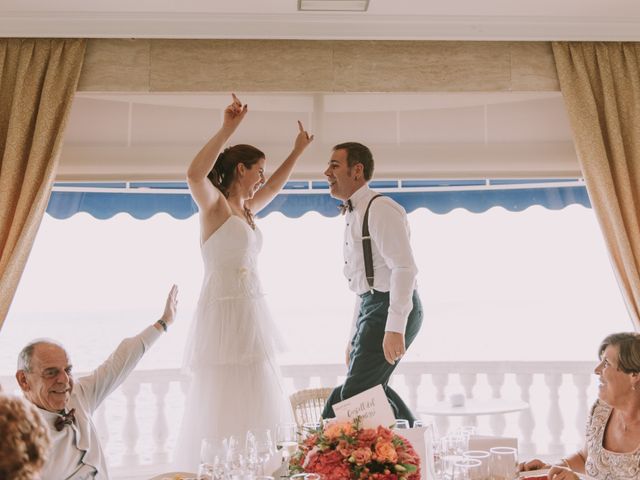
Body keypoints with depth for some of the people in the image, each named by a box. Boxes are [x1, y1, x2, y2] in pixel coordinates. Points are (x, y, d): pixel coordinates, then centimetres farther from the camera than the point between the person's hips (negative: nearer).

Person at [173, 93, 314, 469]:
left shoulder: (246, 210, 16)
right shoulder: (214, 204, -6)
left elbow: (275, 188, 36)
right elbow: (195, 174, -28)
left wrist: (298, 151, 40)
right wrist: (228, 128, -30)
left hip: (252, 314, 9)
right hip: (224, 313, -9)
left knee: (256, 407, 8)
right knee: (223, 408, -7)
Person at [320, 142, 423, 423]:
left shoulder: (380, 209, -13)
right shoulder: (353, 215, 19)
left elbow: (405, 268, -23)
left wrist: (394, 328, -28)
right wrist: (355, 337, 24)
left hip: (391, 310, -10)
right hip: (373, 306, 10)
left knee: (355, 395, -10)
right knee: (371, 393, 16)